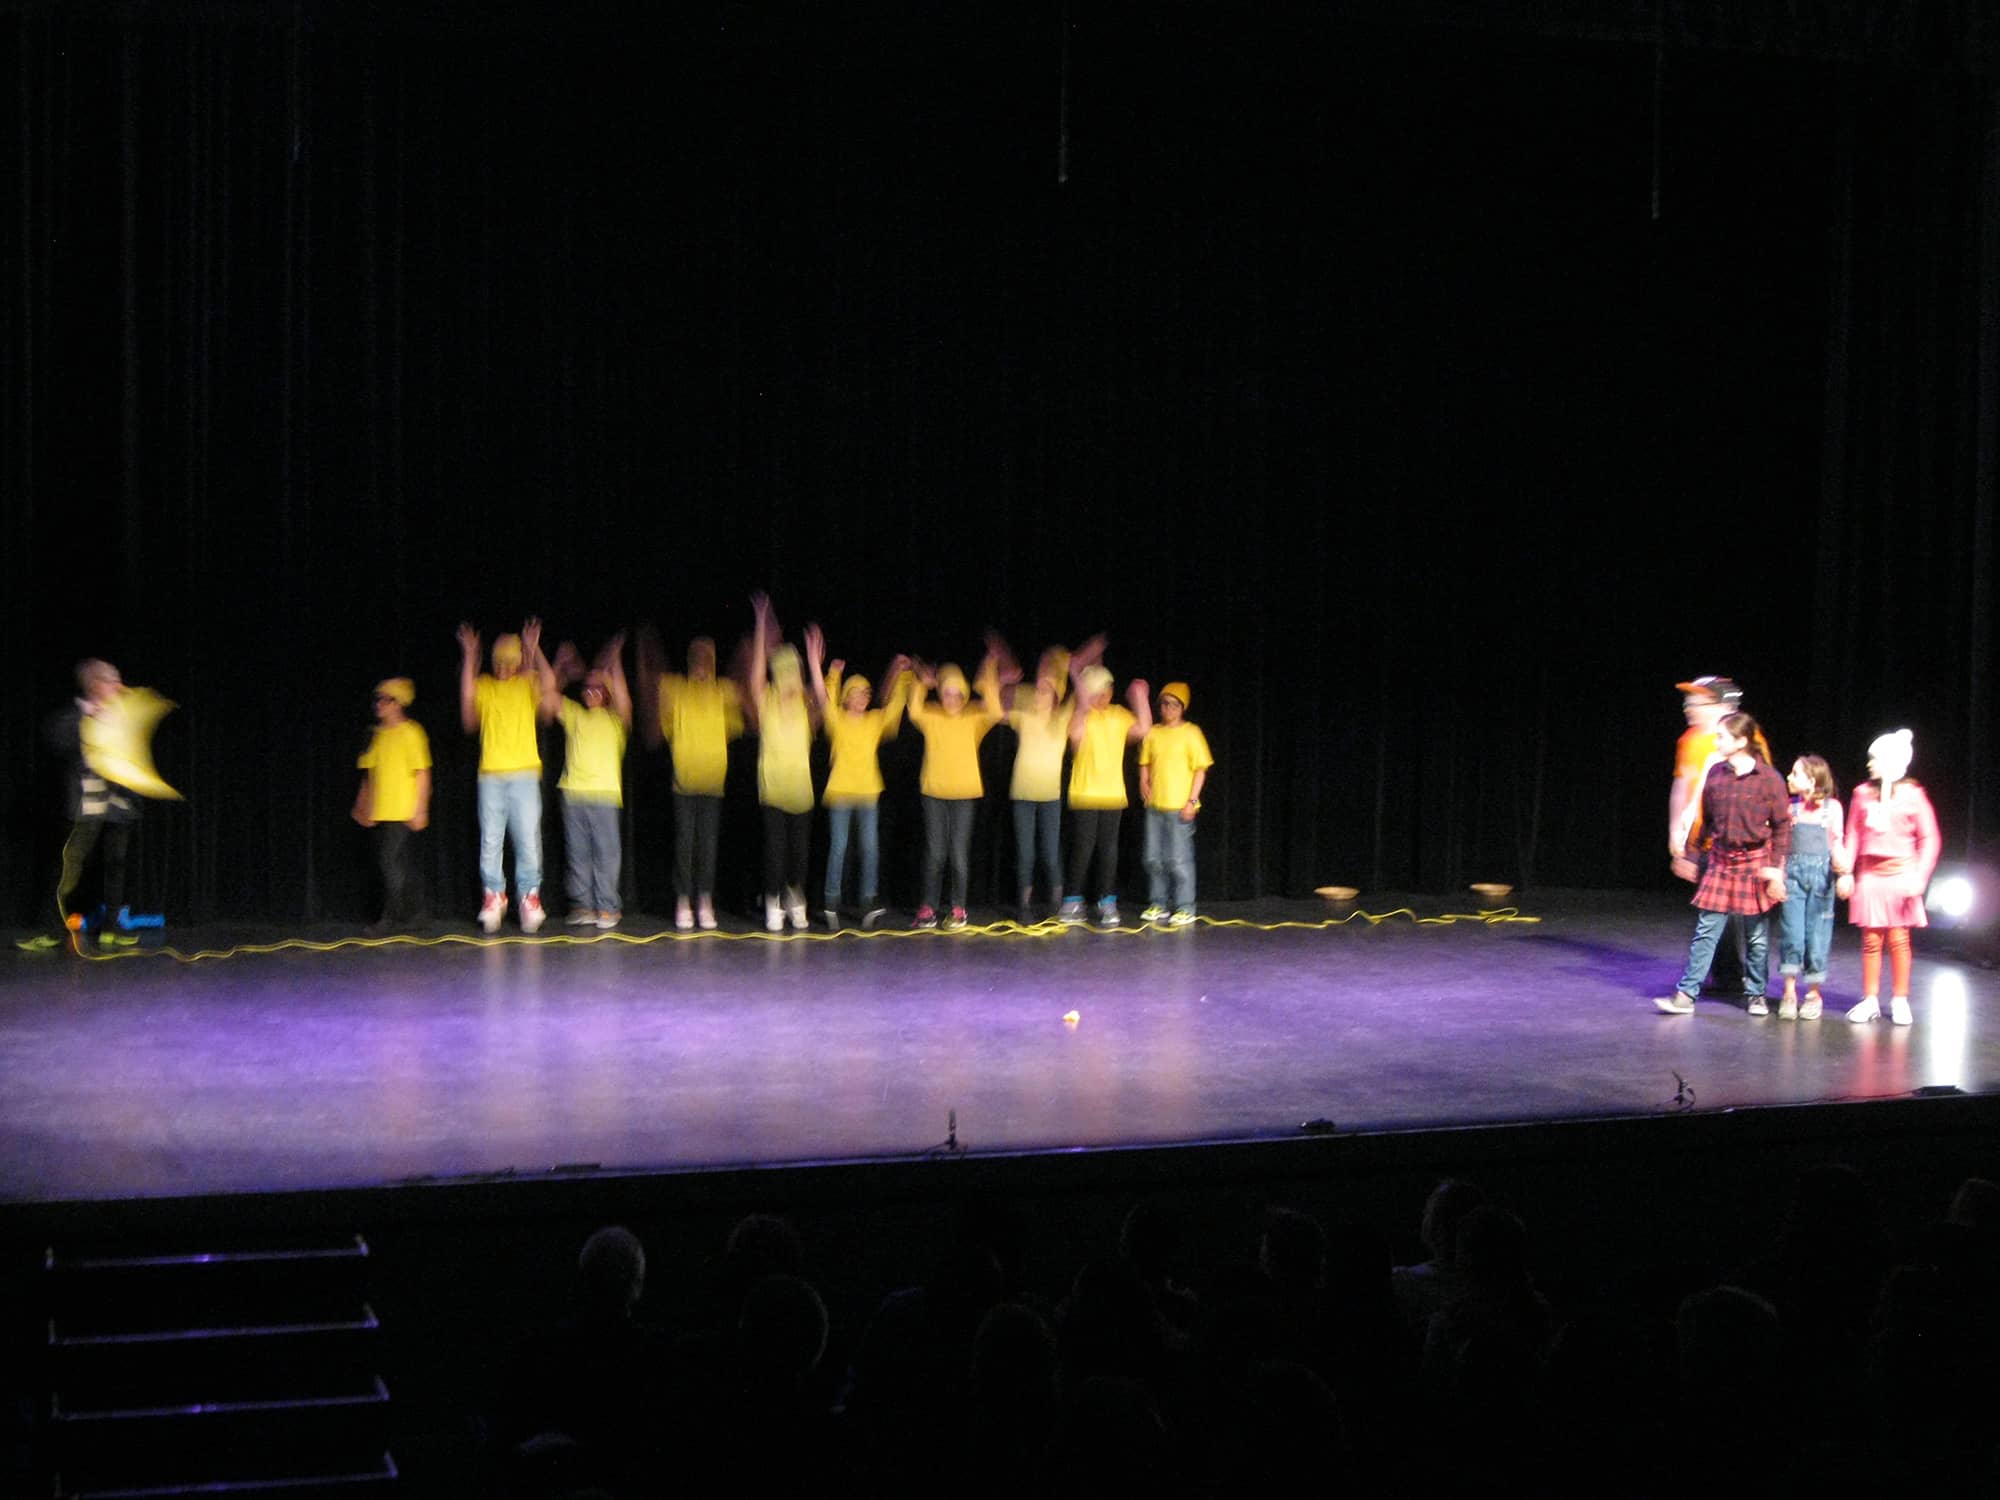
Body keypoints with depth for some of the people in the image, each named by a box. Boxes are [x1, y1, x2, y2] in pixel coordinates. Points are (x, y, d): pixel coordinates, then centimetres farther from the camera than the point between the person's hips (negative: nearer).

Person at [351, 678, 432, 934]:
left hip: (402, 812, -7)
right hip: (379, 813, 7)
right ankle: (407, 912, 19)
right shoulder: (377, 734, 12)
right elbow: (369, 774, 19)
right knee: (399, 864, 11)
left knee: (390, 860, -12)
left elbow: (422, 773, -9)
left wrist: (420, 810, -12)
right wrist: (362, 805, 16)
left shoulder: (411, 732, -7)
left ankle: (391, 917, -9)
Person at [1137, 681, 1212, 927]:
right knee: (1153, 858, 9)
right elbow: (1145, 763, 19)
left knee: (1179, 859, -5)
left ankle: (1185, 909, 2)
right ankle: (1157, 905, 20)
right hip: (1154, 805, 5)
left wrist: (1192, 801, -11)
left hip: (1180, 807, -5)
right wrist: (1144, 781, 0)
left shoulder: (1191, 732, -4)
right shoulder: (1152, 733, 8)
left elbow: (1201, 769, -5)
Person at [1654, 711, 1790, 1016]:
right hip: (1720, 861, 3)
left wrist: (1775, 867, -8)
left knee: (1757, 936, 8)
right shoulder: (1716, 774, 2)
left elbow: (1782, 825, -5)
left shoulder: (1769, 779, -9)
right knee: (1706, 930, 0)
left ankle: (1755, 994, 23)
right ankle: (1686, 994, 0)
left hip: (1755, 862, -3)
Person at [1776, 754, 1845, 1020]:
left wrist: (1841, 865, -13)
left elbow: (1837, 842, 4)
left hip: (1820, 872, -2)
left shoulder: (1831, 806, 4)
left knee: (1817, 933, 1)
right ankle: (1789, 993, 3)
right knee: (1791, 932, -4)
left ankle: (1813, 993, 12)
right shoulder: (1791, 806, 10)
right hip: (1793, 871, 2)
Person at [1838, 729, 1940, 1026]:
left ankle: (1900, 1001, 10)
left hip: (1900, 875, -2)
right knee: (1871, 940, 3)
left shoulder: (1912, 795, -3)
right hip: (1869, 875, 2)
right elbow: (1853, 836, 9)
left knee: (1898, 939, 0)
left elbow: (1929, 840, -2)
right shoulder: (1863, 793, 5)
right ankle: (1870, 1001, 9)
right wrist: (1846, 872, 2)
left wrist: (1919, 877, -10)